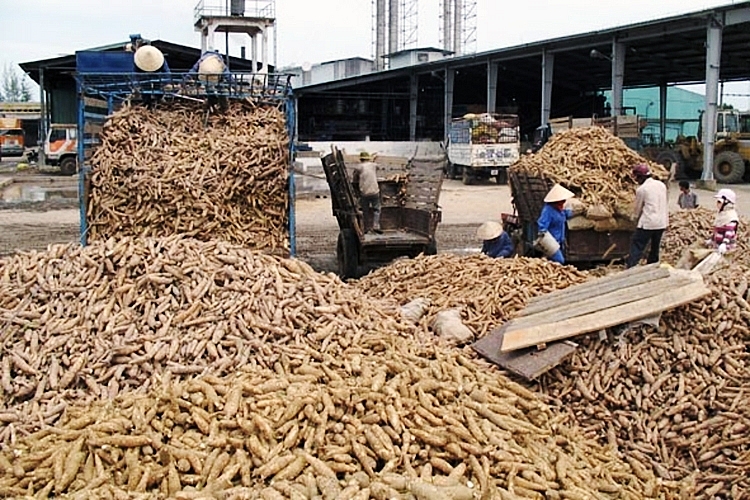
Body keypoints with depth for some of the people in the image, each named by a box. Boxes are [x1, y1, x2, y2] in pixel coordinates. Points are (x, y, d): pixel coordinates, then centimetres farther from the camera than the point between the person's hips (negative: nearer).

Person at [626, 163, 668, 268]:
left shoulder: (641, 189, -10)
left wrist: (637, 219, 19)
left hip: (648, 223, -7)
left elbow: (638, 208, 0)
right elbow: (664, 204, 16)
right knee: (655, 248, 18)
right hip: (662, 222, 7)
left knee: (636, 247, -6)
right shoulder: (661, 185, 9)